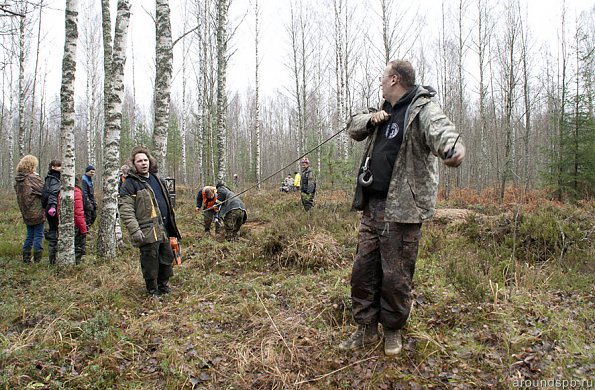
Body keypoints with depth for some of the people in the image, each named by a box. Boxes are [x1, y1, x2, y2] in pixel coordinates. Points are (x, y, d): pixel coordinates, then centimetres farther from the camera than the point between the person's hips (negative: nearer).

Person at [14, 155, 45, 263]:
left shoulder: (18, 180, 7)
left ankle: (26, 258, 21)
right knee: (38, 236, 1)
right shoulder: (33, 178, -16)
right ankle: (37, 260, 3)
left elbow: (19, 195, 12)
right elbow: (44, 191, -14)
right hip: (37, 213, -7)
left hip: (26, 213, 7)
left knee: (29, 236, 17)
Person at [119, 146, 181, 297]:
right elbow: (125, 210, -15)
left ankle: (164, 286, 34)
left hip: (163, 229, 8)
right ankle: (153, 291, 20)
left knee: (167, 257, 16)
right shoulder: (130, 183, -9)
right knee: (151, 262, 2)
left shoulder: (156, 178, 15)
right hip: (147, 231, -7)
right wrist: (134, 230, -23)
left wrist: (171, 224, 24)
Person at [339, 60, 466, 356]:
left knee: (395, 276, 3)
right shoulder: (386, 111, 16)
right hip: (372, 207, 8)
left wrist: (451, 147, -57)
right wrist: (371, 119, 2)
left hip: (402, 210, -8)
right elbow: (353, 127, 26)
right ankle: (366, 328, 25)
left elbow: (438, 128, -32)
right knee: (363, 270, 11)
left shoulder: (423, 109, -11)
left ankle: (393, 330, 25)